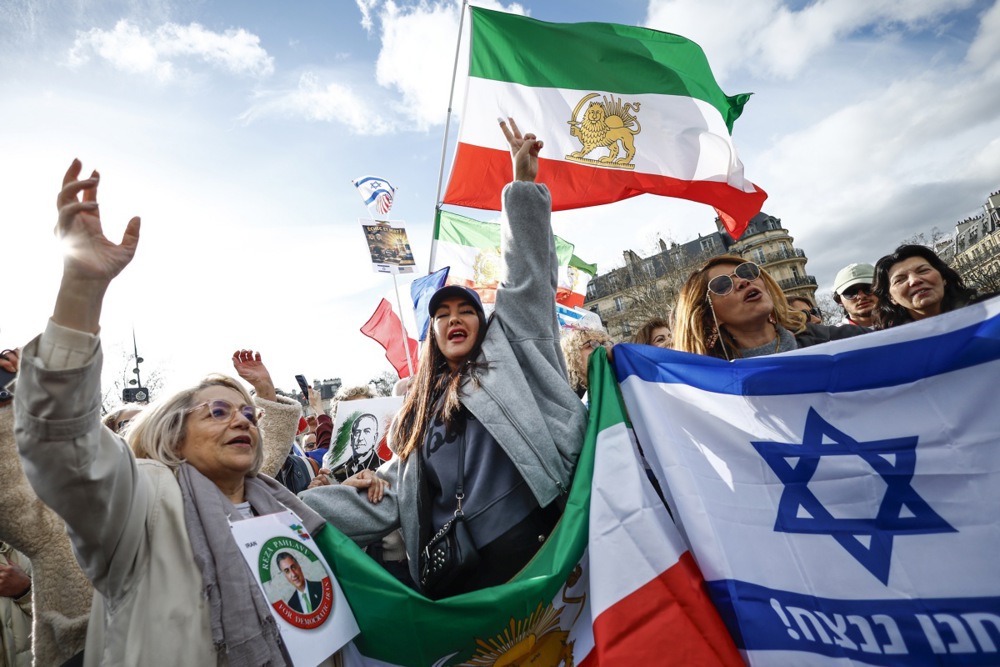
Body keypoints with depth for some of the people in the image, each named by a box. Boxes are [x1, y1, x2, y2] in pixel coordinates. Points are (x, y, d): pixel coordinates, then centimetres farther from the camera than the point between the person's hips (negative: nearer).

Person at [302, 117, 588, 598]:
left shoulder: (507, 349, 14)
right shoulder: (419, 411, 23)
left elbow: (528, 273, 7)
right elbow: (393, 496, 18)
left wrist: (523, 186, 3)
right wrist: (297, 512, 11)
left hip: (541, 544, -3)